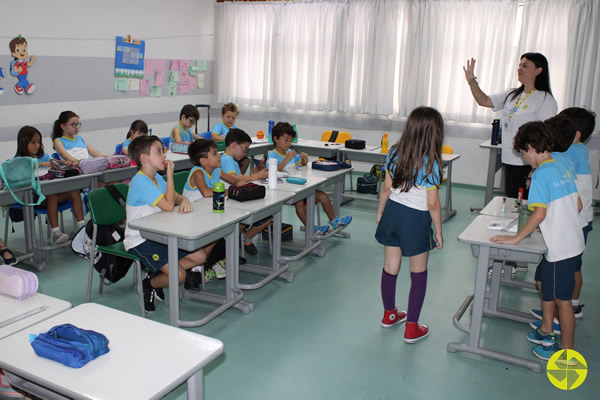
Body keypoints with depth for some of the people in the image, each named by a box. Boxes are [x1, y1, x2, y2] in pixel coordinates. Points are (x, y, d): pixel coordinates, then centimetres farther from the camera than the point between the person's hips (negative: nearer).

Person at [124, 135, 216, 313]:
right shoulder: (140, 181, -21)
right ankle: (149, 285, 9)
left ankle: (157, 273, 15)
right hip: (140, 240, -9)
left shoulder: (156, 178, 9)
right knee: (179, 276, -21)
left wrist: (184, 201, -16)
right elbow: (168, 205, -26)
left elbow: (176, 197, 10)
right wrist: (170, 173, -21)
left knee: (200, 257, 3)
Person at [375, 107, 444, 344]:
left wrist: (380, 212, 16)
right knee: (418, 273, 12)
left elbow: (387, 187, 3)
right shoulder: (430, 162, -19)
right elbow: (432, 203, -16)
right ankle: (412, 329, 19)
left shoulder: (395, 153, -3)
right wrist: (438, 232, -5)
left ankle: (389, 314, 38)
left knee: (390, 267, 18)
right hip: (416, 219, -5)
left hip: (392, 211, 5)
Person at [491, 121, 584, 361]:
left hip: (561, 247, -9)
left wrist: (515, 238, -20)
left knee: (561, 298, 5)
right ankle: (546, 332, 37)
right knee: (544, 281, 23)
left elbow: (540, 214, -26)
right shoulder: (562, 168, 7)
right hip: (571, 240, 9)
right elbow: (578, 206, 13)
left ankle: (567, 350, 20)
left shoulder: (541, 174, -19)